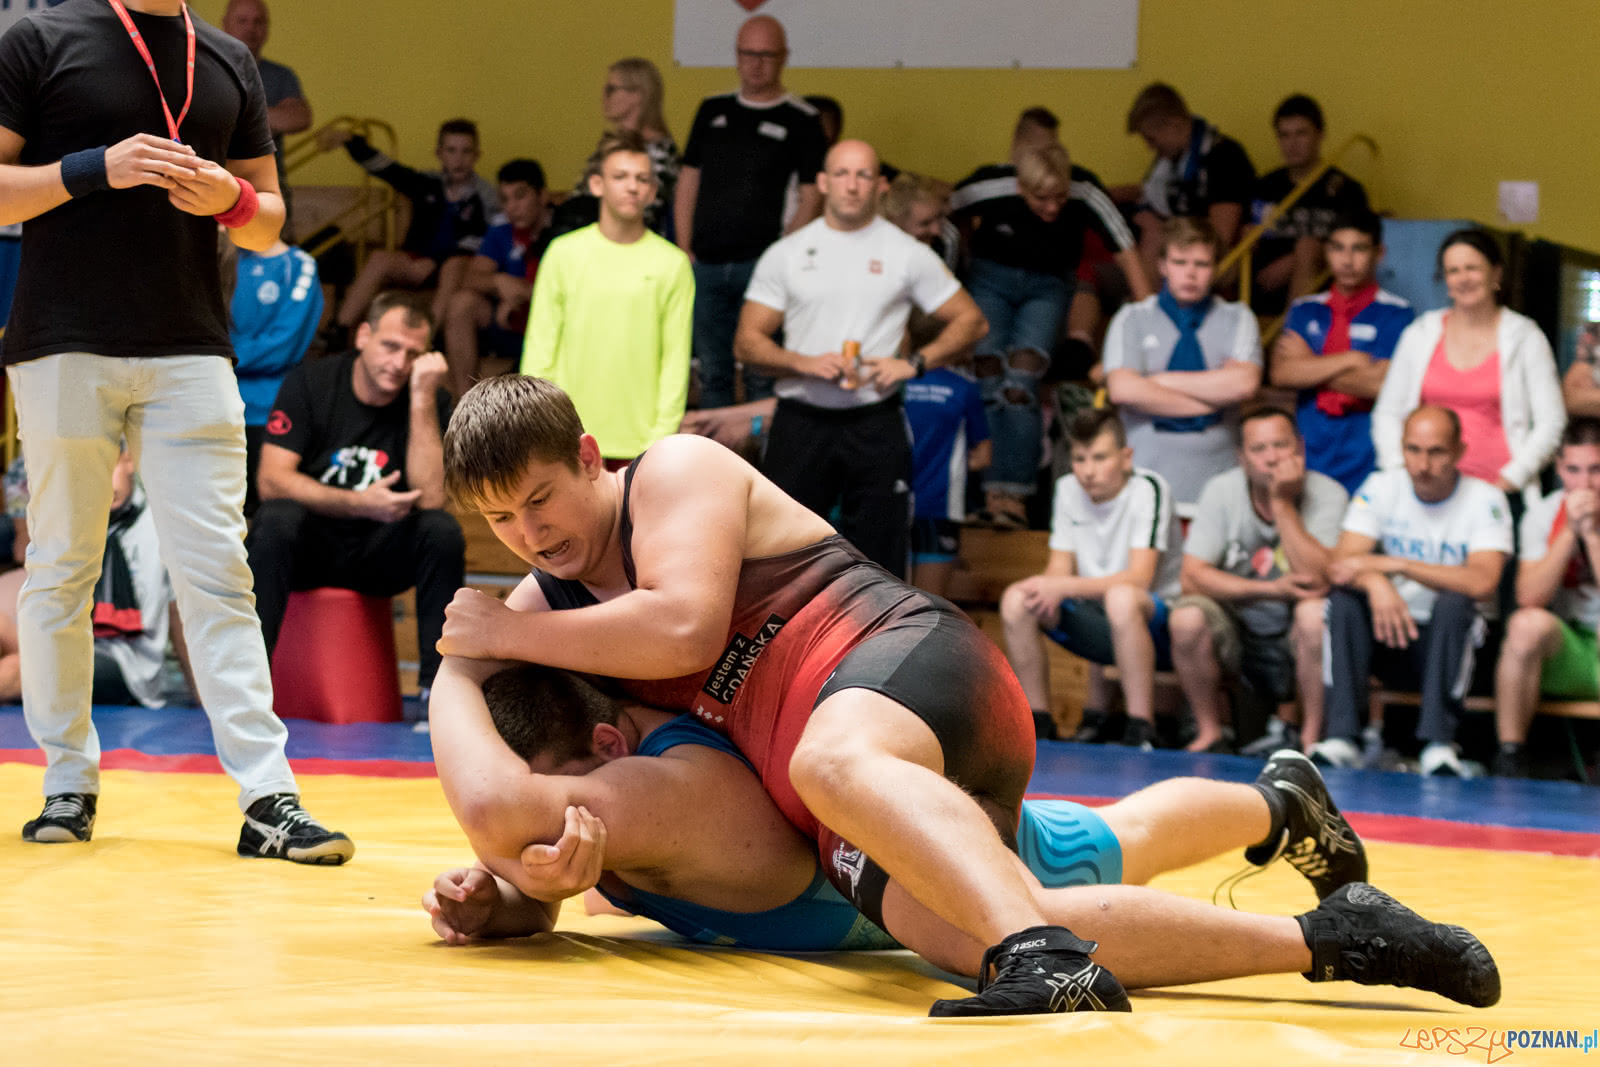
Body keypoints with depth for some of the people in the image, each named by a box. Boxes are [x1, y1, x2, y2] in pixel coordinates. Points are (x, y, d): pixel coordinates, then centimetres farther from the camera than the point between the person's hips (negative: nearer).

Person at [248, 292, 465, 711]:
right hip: (305, 548, -2)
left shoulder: (430, 401, -5)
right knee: (277, 519, -34)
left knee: (443, 530, -26)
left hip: (378, 556, 2)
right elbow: (272, 480, -16)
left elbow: (429, 498, -20)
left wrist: (421, 398, -24)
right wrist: (357, 504, -27)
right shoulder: (310, 383, -7)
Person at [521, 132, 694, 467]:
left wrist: (662, 436, -5)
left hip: (641, 440, -1)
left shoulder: (673, 264, 3)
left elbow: (676, 358, 2)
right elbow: (539, 346, 6)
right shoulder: (565, 253, 4)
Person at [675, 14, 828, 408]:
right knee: (711, 373, 8)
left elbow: (810, 198, -2)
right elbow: (689, 181, 15)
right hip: (706, 265, 4)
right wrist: (684, 250, 6)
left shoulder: (801, 121, 1)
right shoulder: (713, 110, 14)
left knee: (762, 376, -5)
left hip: (762, 264, -4)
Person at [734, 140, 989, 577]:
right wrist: (805, 363, -13)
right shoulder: (786, 254, 6)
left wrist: (915, 363, -9)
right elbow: (748, 340, 4)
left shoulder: (907, 254, 4)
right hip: (800, 422, 1)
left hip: (875, 424, -1)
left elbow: (970, 321, 6)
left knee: (879, 549, 1)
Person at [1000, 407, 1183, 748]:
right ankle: (1037, 724, -3)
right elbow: (1059, 569, 6)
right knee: (1016, 600, -14)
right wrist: (1048, 587, -18)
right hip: (1100, 628, 6)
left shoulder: (1148, 489, -15)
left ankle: (1141, 733, -32)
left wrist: (1066, 587, -32)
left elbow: (1139, 578, -24)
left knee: (1121, 598, -39)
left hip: (1157, 624, -6)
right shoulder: (1068, 490, 5)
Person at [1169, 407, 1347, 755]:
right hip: (1238, 631, 1)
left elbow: (1317, 579, -26)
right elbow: (1193, 577, -14)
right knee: (1186, 616, -28)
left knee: (1316, 612, -34)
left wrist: (1283, 502, -27)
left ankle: (1311, 740, -17)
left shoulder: (1327, 495, -13)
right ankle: (1211, 734, -7)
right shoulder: (1221, 491, -7)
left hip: (1296, 636, -1)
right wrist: (1271, 589, -23)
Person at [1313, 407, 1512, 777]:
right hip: (1388, 634, 2)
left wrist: (1396, 565, -27)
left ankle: (1439, 743, -36)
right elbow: (1340, 565, -12)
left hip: (1453, 636, -2)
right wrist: (1375, 582, -36)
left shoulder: (1485, 500, -9)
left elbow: (1482, 583, -25)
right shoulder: (1382, 488, -1)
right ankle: (1342, 738, -32)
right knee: (1343, 598, -25)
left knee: (1454, 603, -33)